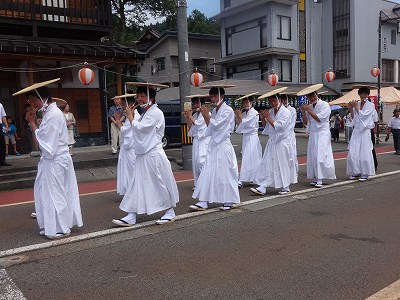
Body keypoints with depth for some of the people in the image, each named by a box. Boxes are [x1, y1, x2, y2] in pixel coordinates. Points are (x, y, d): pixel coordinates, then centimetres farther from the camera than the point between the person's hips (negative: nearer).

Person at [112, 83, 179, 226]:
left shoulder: (155, 113, -13)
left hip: (153, 156, -9)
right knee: (137, 185, 7)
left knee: (160, 185, 3)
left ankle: (170, 213, 19)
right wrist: (132, 116, 6)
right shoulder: (145, 113, 16)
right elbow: (137, 128, 15)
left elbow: (139, 128, -21)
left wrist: (130, 115, -7)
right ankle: (131, 217, 11)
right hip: (143, 155, 9)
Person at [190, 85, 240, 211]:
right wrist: (205, 115, 4)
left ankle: (229, 202, 14)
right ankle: (203, 202, 5)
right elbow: (210, 128, 14)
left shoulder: (228, 110, -9)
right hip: (213, 145, 7)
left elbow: (215, 125, -15)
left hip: (223, 146, -7)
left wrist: (206, 114, -6)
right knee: (208, 173, 3)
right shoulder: (214, 110, 14)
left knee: (225, 174, 0)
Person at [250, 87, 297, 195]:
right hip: (272, 142, 6)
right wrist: (262, 118, -1)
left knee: (283, 165, 3)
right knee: (267, 164, 0)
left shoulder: (286, 112, -10)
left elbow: (278, 127, -19)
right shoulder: (270, 112, 9)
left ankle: (286, 187, 18)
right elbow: (266, 128, 14)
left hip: (282, 143, -6)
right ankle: (262, 187, -1)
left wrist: (268, 117, -15)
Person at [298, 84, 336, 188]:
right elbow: (306, 123, 10)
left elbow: (319, 118, -14)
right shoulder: (309, 107, 14)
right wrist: (303, 112, -4)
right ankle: (316, 178, 9)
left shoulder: (324, 105, -3)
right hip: (312, 134, 6)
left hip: (322, 134, -6)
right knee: (312, 157, 3)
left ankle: (320, 180, -12)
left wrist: (309, 110, -12)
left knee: (320, 156, -12)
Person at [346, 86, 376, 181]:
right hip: (356, 130, 4)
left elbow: (363, 115, -14)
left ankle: (365, 174, 6)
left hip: (364, 131, -4)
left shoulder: (370, 105, -1)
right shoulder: (357, 104, 10)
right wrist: (351, 108, 1)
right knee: (352, 153, 1)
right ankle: (356, 172, 14)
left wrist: (356, 107, -9)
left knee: (364, 153, -3)